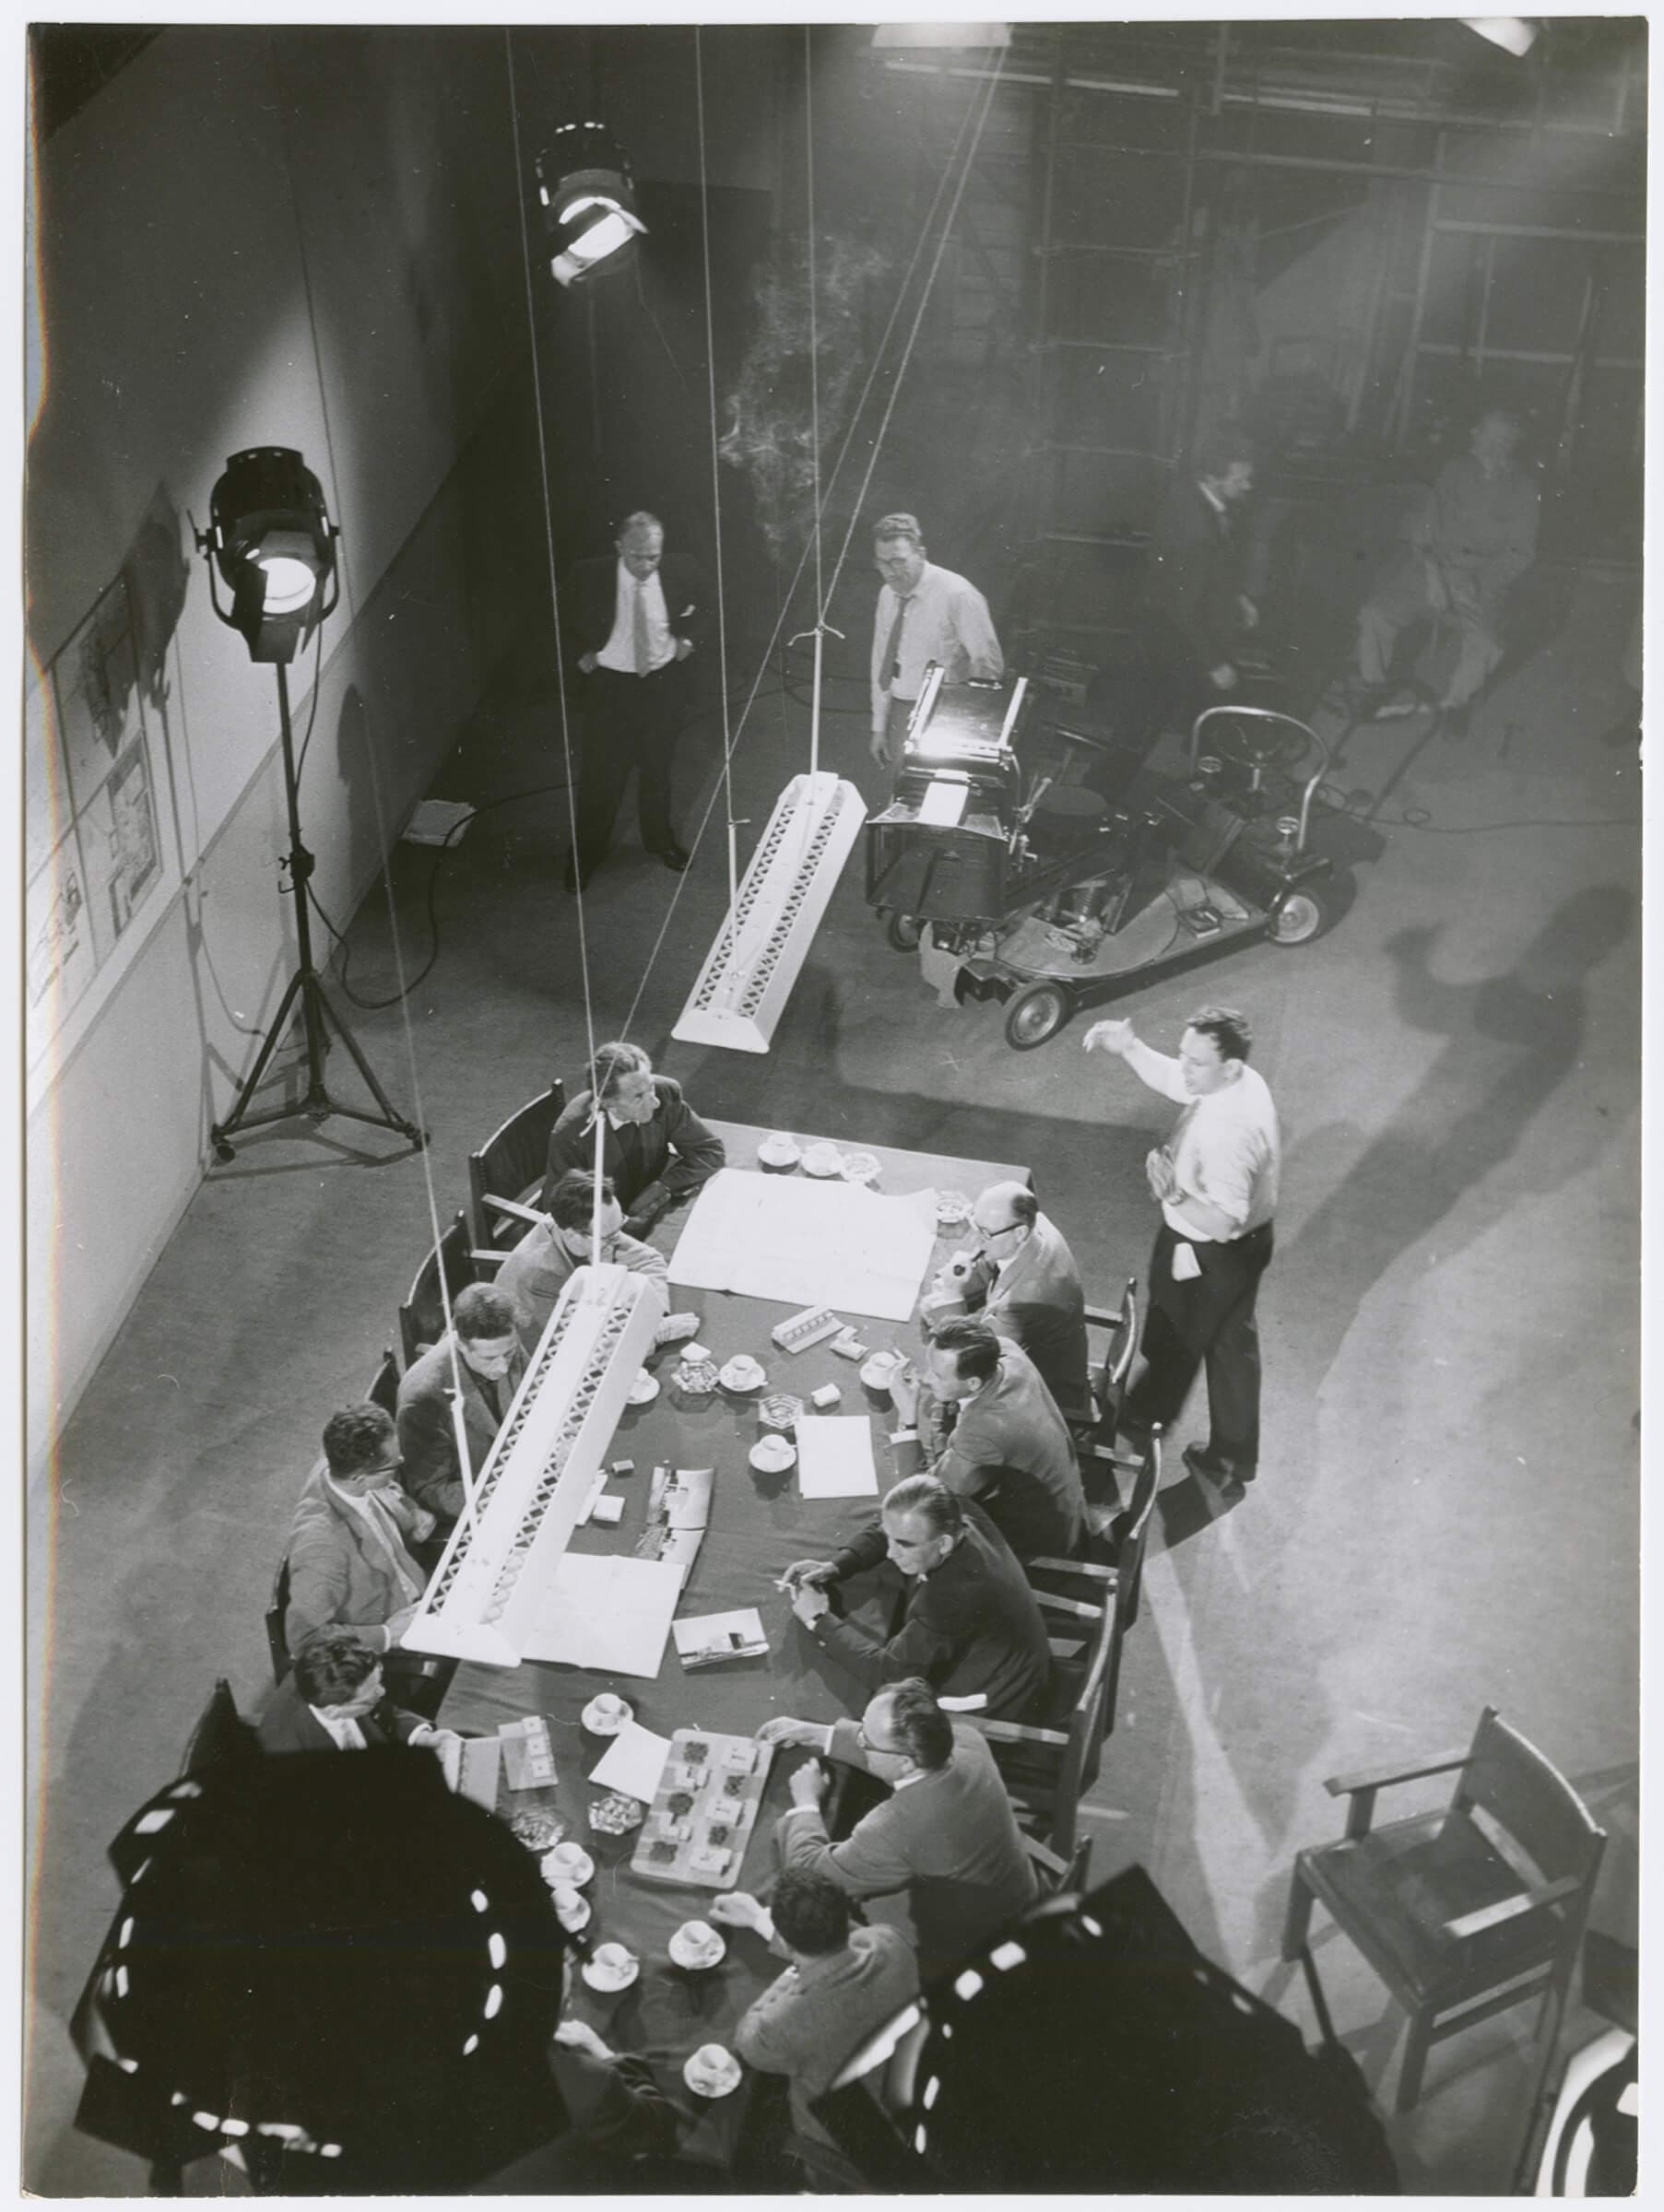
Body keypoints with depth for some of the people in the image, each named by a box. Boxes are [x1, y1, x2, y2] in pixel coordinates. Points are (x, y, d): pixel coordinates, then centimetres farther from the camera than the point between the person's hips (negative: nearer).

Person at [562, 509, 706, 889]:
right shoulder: (590, 578, -19)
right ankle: (587, 853, 23)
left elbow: (700, 604, 11)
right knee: (602, 772, 6)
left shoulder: (677, 573, -13)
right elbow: (564, 619, 2)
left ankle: (660, 839, 42)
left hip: (664, 682, 2)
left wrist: (688, 637, -3)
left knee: (658, 766, 20)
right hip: (610, 683, -2)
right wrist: (581, 653, -9)